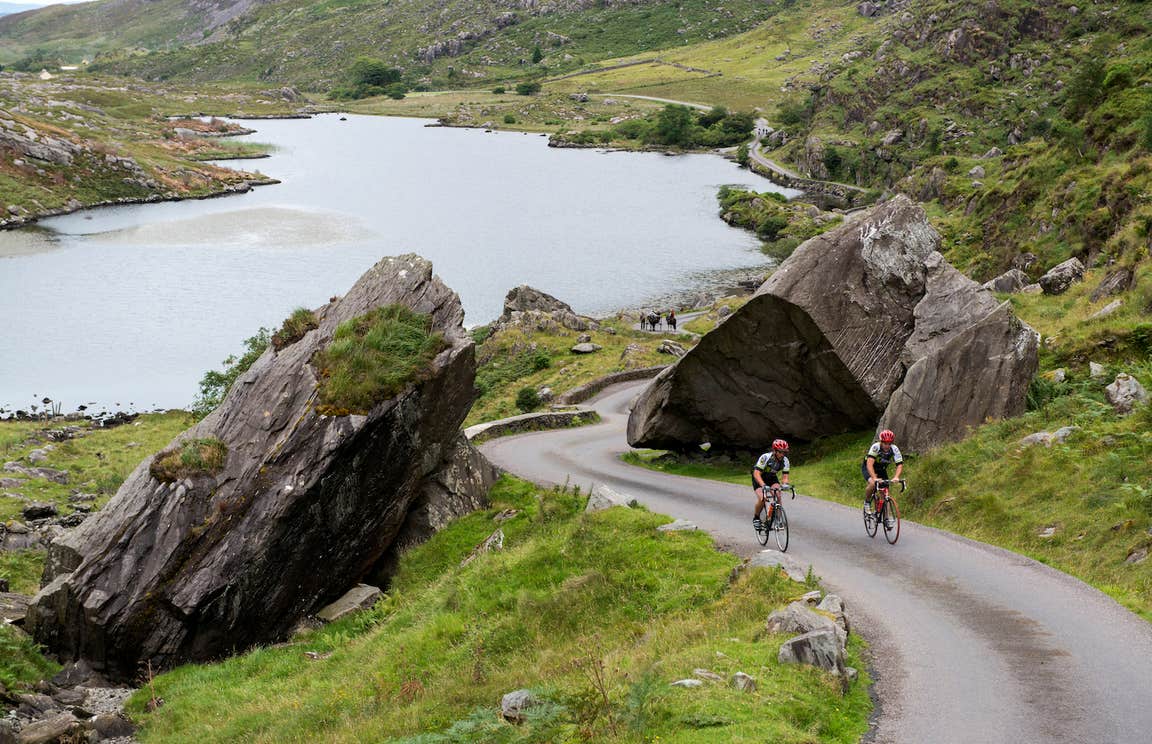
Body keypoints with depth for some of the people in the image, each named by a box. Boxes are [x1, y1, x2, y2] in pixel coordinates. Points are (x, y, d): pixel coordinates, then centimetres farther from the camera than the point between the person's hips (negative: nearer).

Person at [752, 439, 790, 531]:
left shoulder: (785, 460, -19)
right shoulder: (765, 457, -33)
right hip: (759, 478, -4)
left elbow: (785, 476, -16)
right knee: (762, 498, -24)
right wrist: (763, 485, -52)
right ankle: (756, 518, 1)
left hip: (772, 477, 4)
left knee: (778, 496, -22)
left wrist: (785, 484, -39)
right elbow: (756, 474, -37)